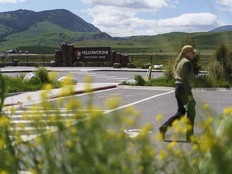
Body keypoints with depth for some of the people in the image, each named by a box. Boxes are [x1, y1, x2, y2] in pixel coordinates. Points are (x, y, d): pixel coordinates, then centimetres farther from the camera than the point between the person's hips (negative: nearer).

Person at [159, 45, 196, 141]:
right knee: (191, 112, 2)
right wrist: (189, 95, -22)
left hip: (178, 88, 9)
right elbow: (185, 80, -21)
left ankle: (164, 127, 1)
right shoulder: (187, 62, -13)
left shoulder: (180, 62, 18)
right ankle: (189, 136, 7)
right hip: (184, 89, -9)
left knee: (181, 112, 12)